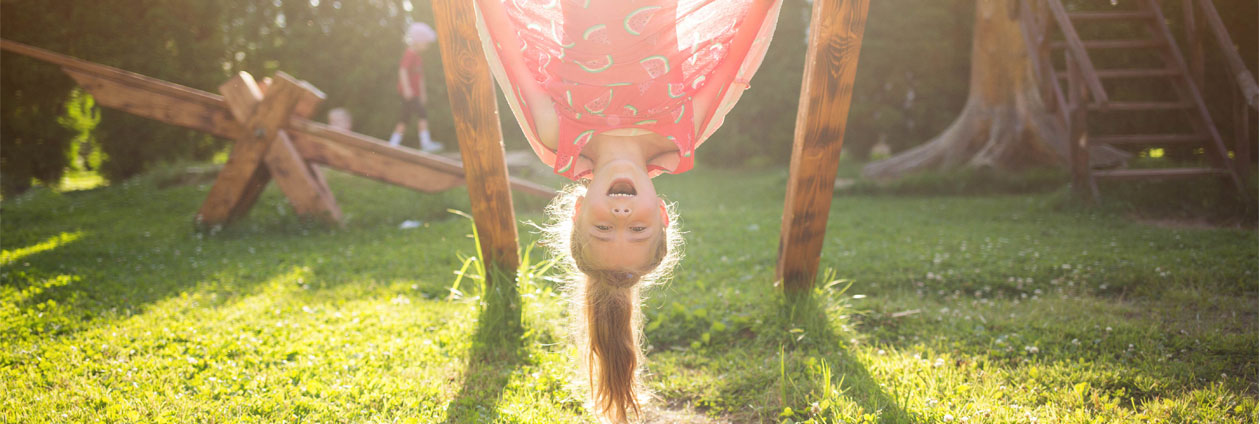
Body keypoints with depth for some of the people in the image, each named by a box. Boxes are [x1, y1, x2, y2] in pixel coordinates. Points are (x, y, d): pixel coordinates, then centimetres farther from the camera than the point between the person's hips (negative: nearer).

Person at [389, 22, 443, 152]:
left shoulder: (416, 56, 19)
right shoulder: (409, 54, -12)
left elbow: (420, 76, 25)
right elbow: (403, 70, -22)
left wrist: (422, 93, 26)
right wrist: (407, 88, -29)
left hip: (414, 93, 10)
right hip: (409, 92, -10)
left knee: (405, 118, 10)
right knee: (423, 114, -13)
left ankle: (393, 143, 12)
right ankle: (425, 142, -14)